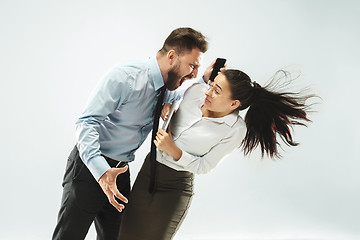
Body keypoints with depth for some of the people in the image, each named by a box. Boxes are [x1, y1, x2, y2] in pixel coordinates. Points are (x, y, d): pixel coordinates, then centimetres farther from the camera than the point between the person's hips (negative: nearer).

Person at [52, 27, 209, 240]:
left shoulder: (165, 89, 3)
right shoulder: (125, 77, -21)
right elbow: (87, 122, -24)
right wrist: (101, 170, -37)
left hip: (121, 171, 8)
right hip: (91, 167, -7)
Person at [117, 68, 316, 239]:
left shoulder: (235, 130, -17)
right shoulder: (196, 91, -5)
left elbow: (204, 166, -13)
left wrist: (172, 150, -24)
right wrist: (167, 107, -5)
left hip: (176, 186, -5)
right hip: (149, 170, 5)